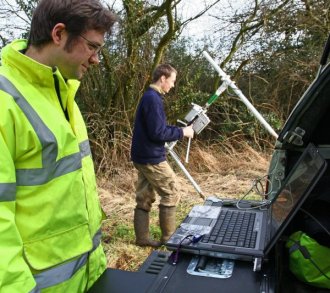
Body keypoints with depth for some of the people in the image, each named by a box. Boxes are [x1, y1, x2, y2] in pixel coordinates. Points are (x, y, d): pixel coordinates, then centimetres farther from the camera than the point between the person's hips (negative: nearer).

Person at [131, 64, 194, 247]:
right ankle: (168, 238, 11)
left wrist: (179, 129, 10)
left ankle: (142, 238, 20)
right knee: (171, 195, 2)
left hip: (142, 157, 10)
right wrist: (182, 132, -10)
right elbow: (158, 133, -22)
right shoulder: (153, 99, -17)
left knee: (144, 198, 12)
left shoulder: (148, 97, 14)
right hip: (152, 158, -10)